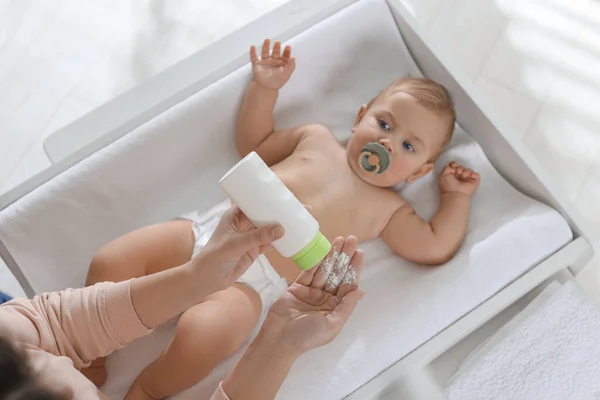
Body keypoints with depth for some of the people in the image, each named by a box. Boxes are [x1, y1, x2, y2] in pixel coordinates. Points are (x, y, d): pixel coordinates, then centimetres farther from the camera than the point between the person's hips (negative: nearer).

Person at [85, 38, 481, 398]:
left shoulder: (386, 209, 11)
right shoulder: (316, 137, 17)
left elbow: (436, 247, 7)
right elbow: (252, 144, 27)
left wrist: (457, 195, 8)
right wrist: (265, 88, 17)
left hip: (254, 281, -4)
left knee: (201, 335, -33)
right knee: (110, 263, -11)